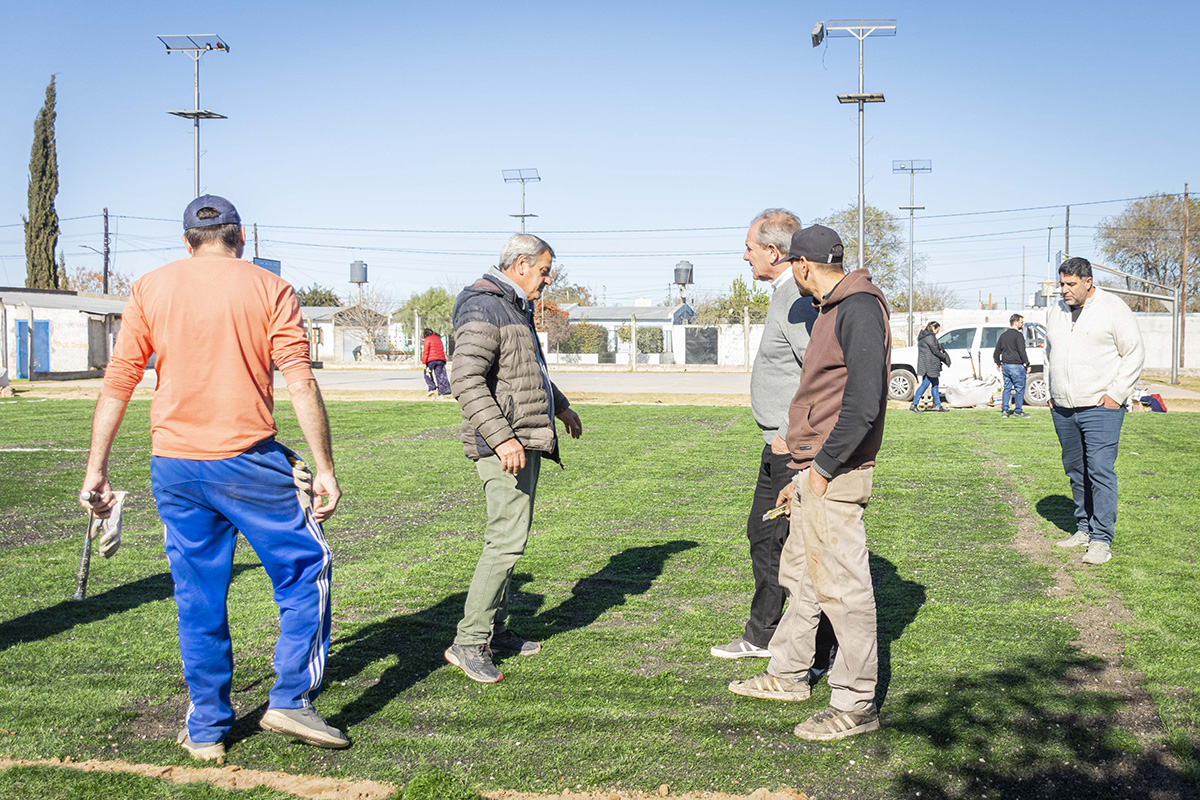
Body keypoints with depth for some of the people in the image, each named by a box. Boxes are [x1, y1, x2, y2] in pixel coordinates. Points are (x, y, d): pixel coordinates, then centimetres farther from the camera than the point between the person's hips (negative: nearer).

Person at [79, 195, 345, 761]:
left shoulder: (149, 289, 8)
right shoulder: (270, 290, 0)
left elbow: (117, 384, 5)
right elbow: (301, 385, -7)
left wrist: (96, 468, 9)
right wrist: (324, 470, -5)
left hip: (174, 467, 4)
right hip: (248, 461, -3)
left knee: (198, 597, 12)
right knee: (306, 568, 11)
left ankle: (206, 729, 20)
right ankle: (291, 700, 6)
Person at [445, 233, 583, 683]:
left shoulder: (516, 309, 19)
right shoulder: (483, 308, -14)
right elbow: (466, 380, -24)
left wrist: (560, 407, 44)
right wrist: (502, 437, -29)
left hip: (526, 441, 10)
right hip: (504, 446, -10)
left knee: (508, 537, 12)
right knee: (508, 539, -14)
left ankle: (495, 630, 20)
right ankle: (468, 643, -9)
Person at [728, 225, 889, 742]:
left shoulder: (860, 308, -15)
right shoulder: (831, 311, 18)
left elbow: (864, 402, -25)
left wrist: (825, 467, -19)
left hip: (836, 477, -11)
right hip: (816, 474, 11)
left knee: (842, 587, -4)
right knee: (799, 577, 19)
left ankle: (856, 705, 6)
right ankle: (787, 675, 34)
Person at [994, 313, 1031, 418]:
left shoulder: (1003, 335, 12)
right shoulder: (1018, 335, -12)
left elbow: (996, 352, 18)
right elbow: (1022, 351, -18)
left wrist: (998, 363, 31)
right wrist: (1027, 365, -12)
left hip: (1005, 366, 7)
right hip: (1016, 366, -7)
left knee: (1007, 388, 12)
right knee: (1020, 389, 2)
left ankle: (1004, 410, 8)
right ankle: (1018, 411, 4)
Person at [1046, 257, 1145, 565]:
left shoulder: (1113, 308, -5)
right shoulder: (1056, 312, 13)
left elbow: (1134, 354, -4)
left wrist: (1116, 394, -10)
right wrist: (1052, 392, 16)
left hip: (1101, 408, -6)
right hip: (1063, 409, 6)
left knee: (1100, 471, -10)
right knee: (1076, 470, 11)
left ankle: (1101, 539, -7)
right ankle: (1084, 528, 21)